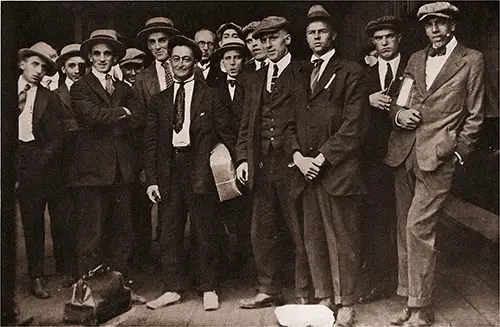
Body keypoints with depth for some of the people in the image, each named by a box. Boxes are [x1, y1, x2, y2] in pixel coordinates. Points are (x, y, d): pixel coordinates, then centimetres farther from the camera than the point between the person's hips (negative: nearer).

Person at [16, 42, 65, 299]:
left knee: (60, 218, 3)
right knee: (31, 222, 4)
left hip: (46, 162, -1)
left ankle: (65, 268, 19)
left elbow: (57, 138, -1)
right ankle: (36, 276, 14)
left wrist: (37, 166, -9)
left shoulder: (50, 98, 3)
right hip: (21, 164, 1)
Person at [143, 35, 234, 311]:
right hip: (169, 172, 3)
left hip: (201, 172, -3)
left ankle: (208, 289, 17)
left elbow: (226, 134, 2)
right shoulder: (159, 100, 13)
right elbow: (150, 142, 10)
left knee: (206, 232, 4)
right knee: (169, 233, 8)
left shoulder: (211, 96, 4)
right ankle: (172, 288, 20)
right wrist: (151, 179, 2)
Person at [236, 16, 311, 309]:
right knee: (263, 232, 12)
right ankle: (269, 290, 26)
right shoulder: (254, 80, 18)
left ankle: (305, 294, 15)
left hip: (293, 164, -6)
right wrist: (243, 158, 6)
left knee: (301, 232, 2)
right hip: (262, 165, 6)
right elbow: (246, 125, 16)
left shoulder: (304, 74, 0)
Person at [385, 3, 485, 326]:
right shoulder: (416, 59, 17)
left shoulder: (472, 60, 4)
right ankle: (411, 299, 20)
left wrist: (459, 152, -5)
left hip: (437, 156, -5)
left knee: (418, 227, -11)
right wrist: (398, 114, -3)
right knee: (405, 228, 8)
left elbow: (475, 115, 3)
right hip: (404, 153, 6)